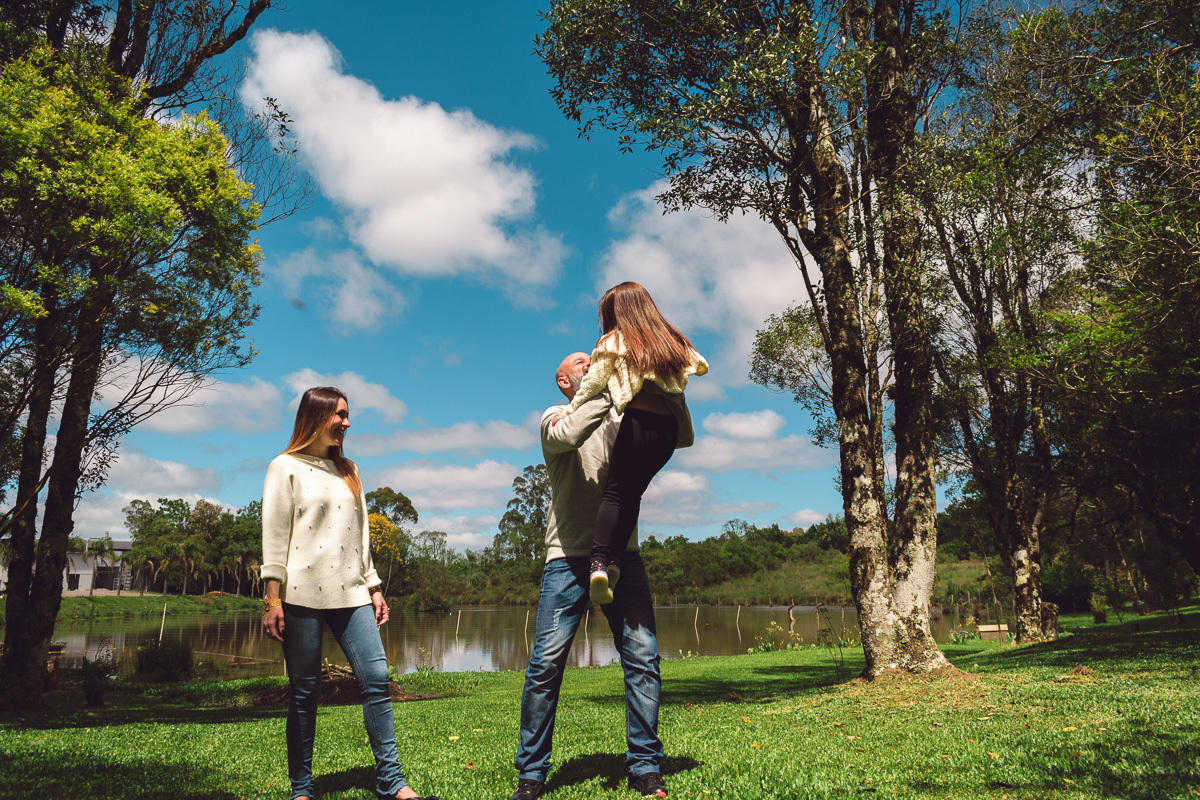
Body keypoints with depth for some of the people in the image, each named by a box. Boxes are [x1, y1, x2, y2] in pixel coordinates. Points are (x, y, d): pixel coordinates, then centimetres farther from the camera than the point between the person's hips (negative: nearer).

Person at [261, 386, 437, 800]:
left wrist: (373, 587, 15)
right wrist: (273, 599, -8)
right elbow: (274, 534, -2)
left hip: (349, 592, 5)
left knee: (377, 678, -5)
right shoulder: (286, 467, 4)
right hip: (302, 593, -4)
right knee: (305, 692, 1)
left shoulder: (348, 471, 19)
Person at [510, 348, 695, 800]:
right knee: (546, 662, -6)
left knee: (643, 658, -4)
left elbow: (683, 438, 11)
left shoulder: (621, 419, 18)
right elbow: (568, 435, -18)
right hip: (569, 557, -3)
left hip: (622, 555, 3)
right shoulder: (554, 417, 8)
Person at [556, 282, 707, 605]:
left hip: (638, 420, -4)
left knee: (616, 491, -2)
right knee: (632, 493, 9)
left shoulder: (614, 341, 10)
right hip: (669, 427, 4)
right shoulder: (672, 340, 24)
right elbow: (702, 365, 37)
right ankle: (613, 561, -2)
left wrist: (569, 411, 19)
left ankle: (599, 563, -17)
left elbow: (593, 383, 8)